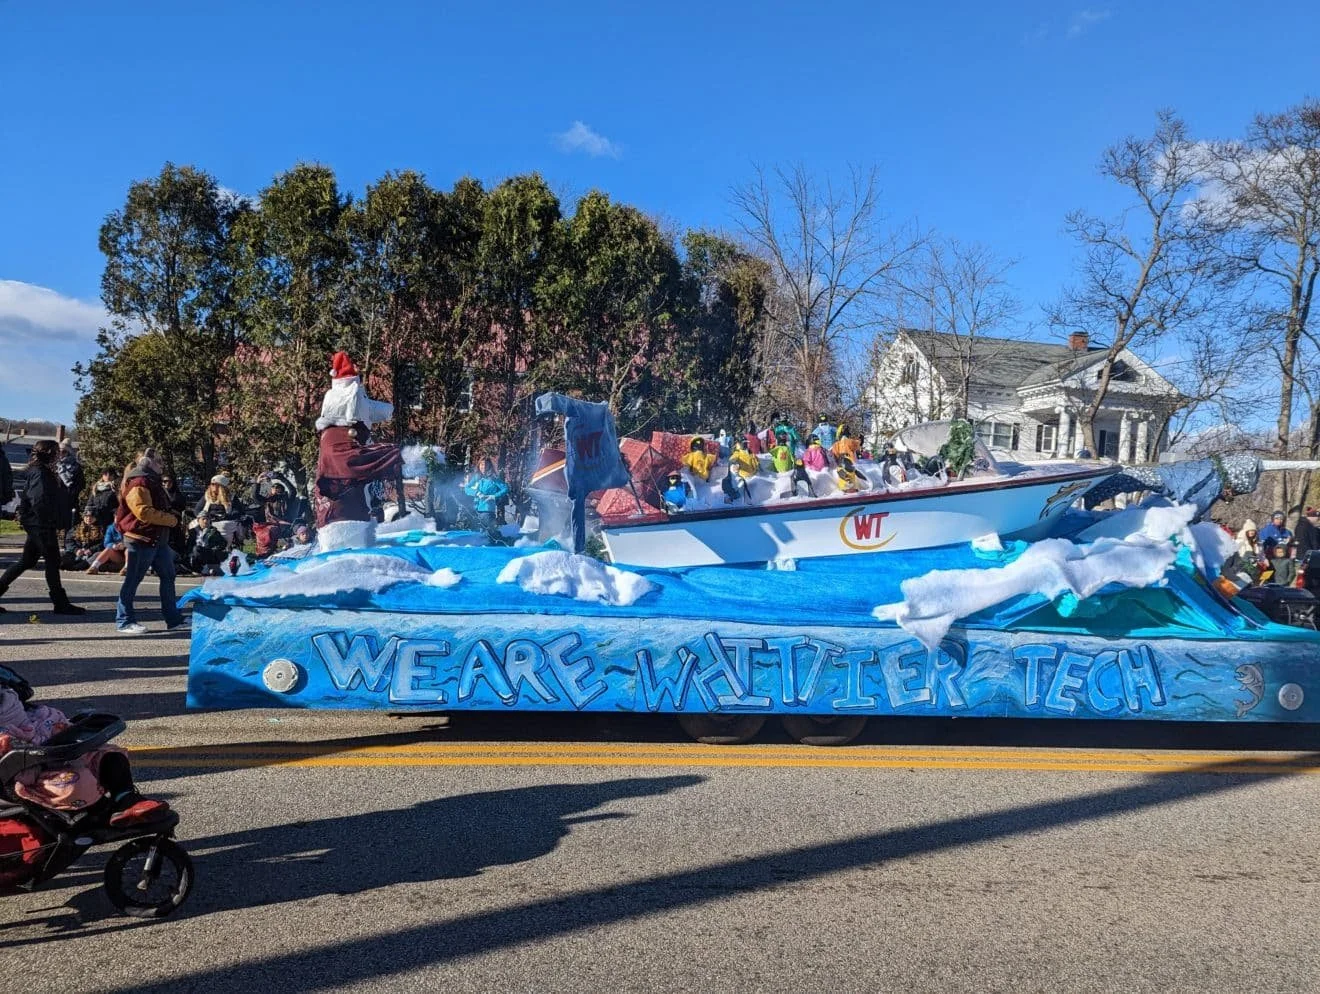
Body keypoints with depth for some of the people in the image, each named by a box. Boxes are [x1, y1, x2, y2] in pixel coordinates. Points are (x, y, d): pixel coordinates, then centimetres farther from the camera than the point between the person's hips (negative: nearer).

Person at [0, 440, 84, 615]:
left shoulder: (46, 473, 16)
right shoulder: (39, 473, -14)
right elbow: (38, 500, -23)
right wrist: (48, 524, -20)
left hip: (37, 526, 10)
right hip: (41, 526, -10)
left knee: (26, 562, 15)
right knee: (52, 561, -4)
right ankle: (60, 603, 2)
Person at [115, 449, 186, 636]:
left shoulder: (152, 482, 18)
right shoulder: (138, 484, -14)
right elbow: (144, 511, -23)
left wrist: (170, 518, 11)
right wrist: (170, 519, -16)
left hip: (158, 539, 11)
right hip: (140, 539, -11)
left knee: (168, 576, 12)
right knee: (133, 580, -1)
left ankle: (174, 619, 17)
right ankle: (125, 621, 7)